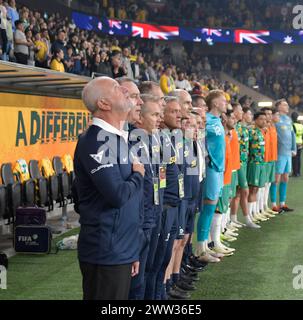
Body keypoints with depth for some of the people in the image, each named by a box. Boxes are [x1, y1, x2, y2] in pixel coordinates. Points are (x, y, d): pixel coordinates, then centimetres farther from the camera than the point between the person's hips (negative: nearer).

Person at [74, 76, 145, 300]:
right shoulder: (96, 140, -16)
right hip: (106, 253, -9)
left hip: (122, 251, 9)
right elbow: (118, 194, -26)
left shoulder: (119, 139, 13)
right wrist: (138, 176, -5)